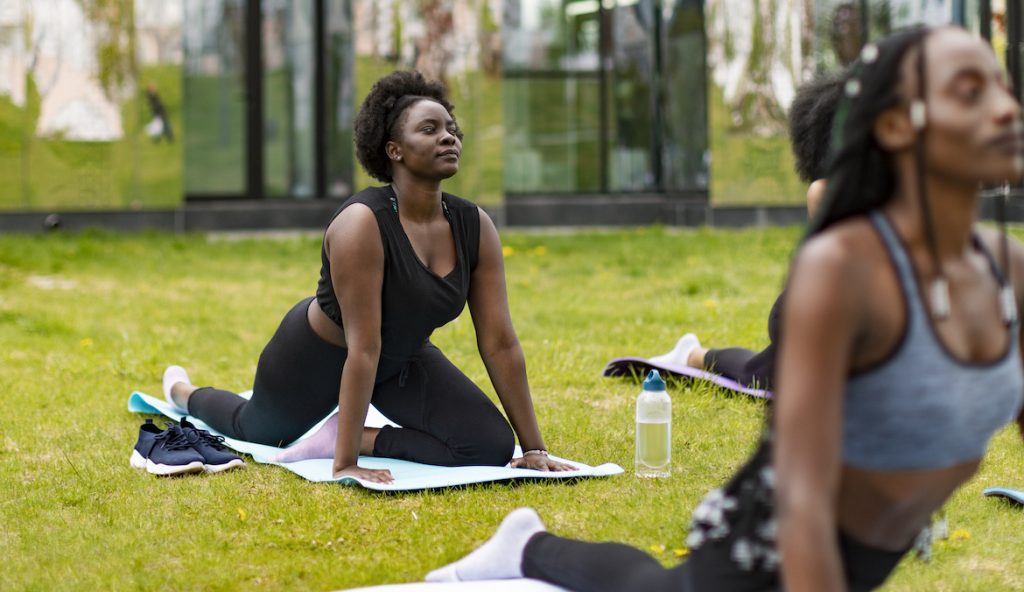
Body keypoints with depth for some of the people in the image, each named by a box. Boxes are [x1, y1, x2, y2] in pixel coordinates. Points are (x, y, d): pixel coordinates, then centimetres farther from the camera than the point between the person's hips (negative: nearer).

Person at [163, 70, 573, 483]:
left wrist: (534, 448, -16)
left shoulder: (474, 227, -19)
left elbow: (500, 344, -16)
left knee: (491, 446, -16)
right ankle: (181, 391, 55)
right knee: (256, 432, 23)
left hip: (401, 361, 5)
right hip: (316, 355, -5)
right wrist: (345, 465, -37)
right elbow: (363, 349, -38)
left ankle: (349, 436, -1)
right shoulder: (362, 224, -36)